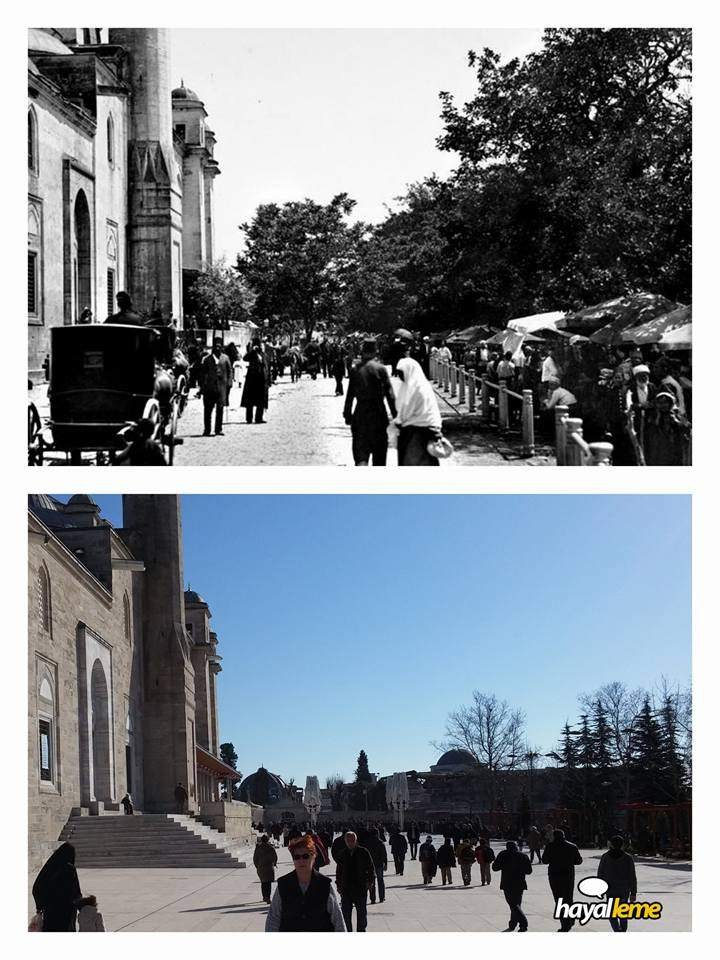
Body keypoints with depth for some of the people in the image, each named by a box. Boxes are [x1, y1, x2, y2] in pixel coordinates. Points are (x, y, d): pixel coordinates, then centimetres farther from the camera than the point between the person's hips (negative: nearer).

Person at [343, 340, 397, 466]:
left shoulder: (355, 370, 1)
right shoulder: (380, 369, -7)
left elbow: (350, 396, 5)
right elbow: (389, 394, -8)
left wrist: (347, 415, 14)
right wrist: (395, 414, -3)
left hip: (360, 414, 2)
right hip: (378, 414, -2)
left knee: (360, 453, 3)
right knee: (379, 452, 11)